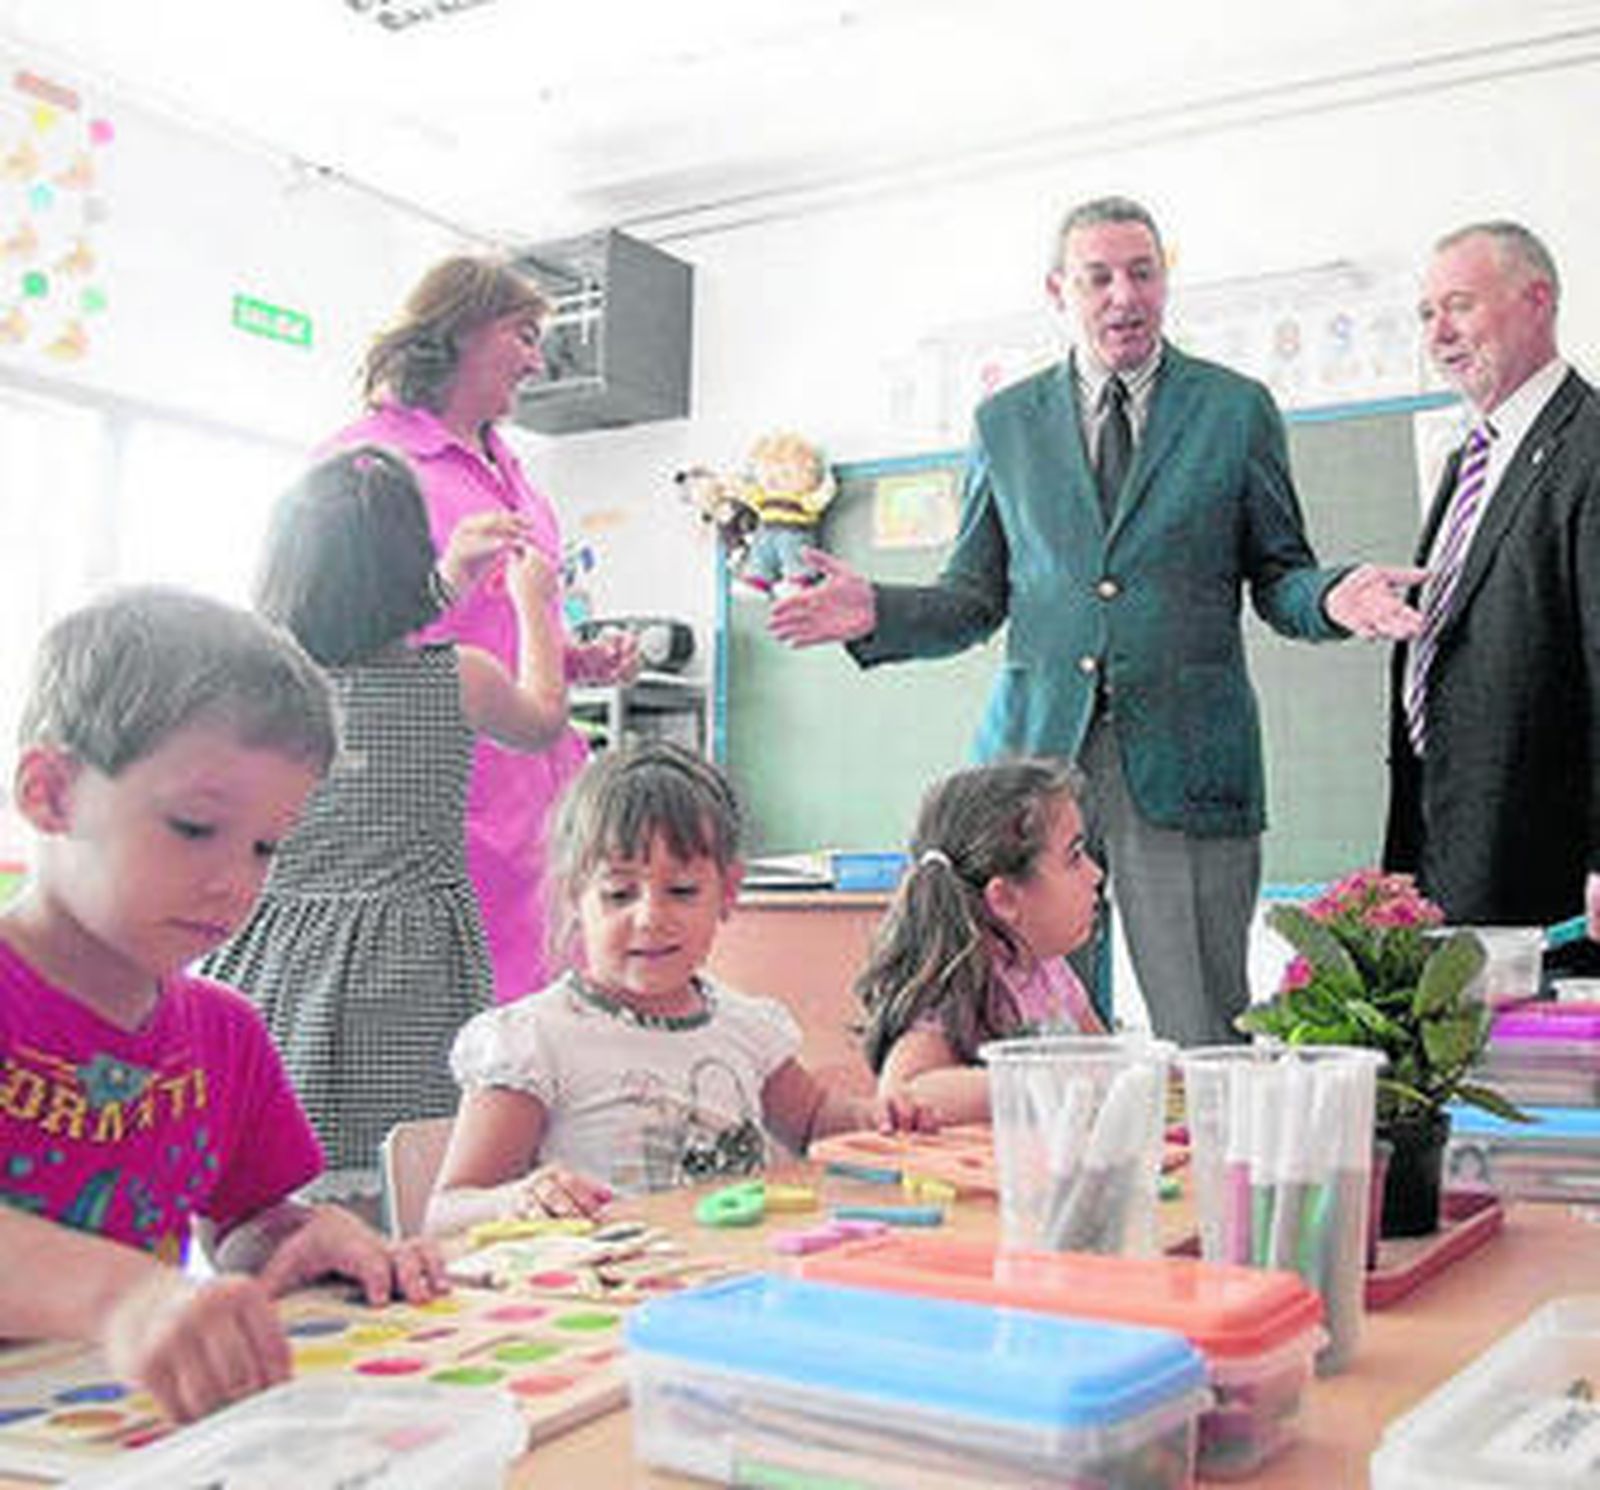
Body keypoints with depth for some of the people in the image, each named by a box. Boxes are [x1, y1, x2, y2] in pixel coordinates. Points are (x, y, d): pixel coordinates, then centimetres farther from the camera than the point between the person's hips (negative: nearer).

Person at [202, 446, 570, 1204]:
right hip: (408, 967, -2)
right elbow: (543, 721, 19)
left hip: (273, 963, 3)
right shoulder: (460, 678, -5)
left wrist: (453, 569, 32)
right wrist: (534, 604, 34)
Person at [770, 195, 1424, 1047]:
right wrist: (876, 610, -4)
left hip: (1183, 760, -1)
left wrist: (1329, 599, -12)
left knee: (1204, 1040, -2)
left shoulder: (1236, 409, 10)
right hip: (1036, 749, 1)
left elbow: (1275, 576, 11)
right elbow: (976, 599, 14)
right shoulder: (1005, 421, 14)